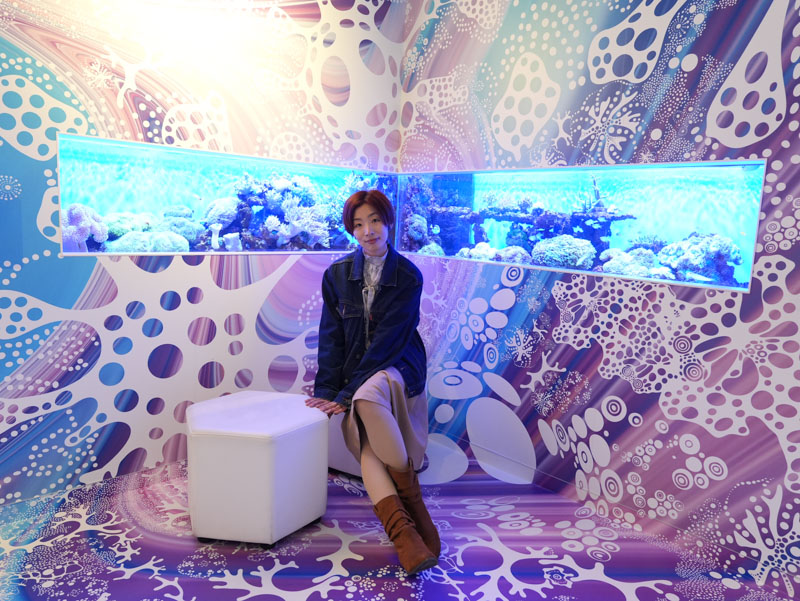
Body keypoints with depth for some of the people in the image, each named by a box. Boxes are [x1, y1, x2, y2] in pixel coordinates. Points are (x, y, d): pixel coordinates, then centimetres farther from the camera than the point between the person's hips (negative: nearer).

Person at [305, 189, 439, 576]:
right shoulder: (337, 275, 5)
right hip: (355, 377, 3)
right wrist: (326, 390, -9)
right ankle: (403, 532, -37)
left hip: (397, 369, -3)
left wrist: (345, 394, -18)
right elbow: (331, 337, 3)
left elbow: (389, 340, -12)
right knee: (367, 443, -27)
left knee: (368, 396, -37)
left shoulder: (408, 276, -4)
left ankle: (409, 495, -24)